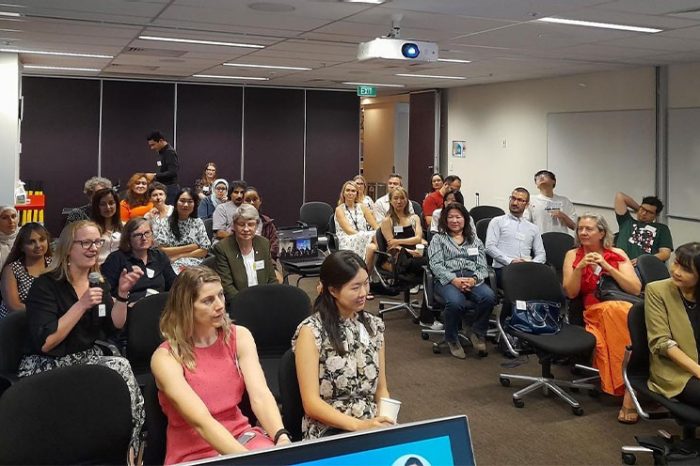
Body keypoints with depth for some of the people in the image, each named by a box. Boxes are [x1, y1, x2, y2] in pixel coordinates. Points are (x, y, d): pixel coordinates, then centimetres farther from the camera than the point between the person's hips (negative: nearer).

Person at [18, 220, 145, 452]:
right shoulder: (45, 285, -9)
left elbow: (114, 326, 4)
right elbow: (44, 343, -19)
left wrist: (122, 294, -10)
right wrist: (81, 305, -23)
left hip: (88, 360, 6)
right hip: (46, 368, -6)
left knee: (122, 367, -28)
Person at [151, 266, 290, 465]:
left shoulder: (239, 336, -1)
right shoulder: (165, 358, -14)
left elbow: (260, 396, -14)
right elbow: (201, 421, -24)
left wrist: (281, 437, -33)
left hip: (240, 436, 4)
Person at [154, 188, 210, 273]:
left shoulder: (198, 223, 12)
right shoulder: (166, 223, 6)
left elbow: (204, 250, 6)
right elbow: (161, 250, -2)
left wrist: (179, 255, -5)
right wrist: (190, 247, -2)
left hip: (195, 265, 1)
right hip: (172, 266, -1)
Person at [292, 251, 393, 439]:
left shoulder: (374, 326, 8)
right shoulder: (311, 331, -9)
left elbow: (381, 389, 13)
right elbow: (311, 403, -11)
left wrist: (385, 421, -7)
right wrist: (358, 426, -21)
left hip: (372, 425, 6)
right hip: (328, 430, -5)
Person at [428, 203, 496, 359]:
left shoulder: (474, 239, 24)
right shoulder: (438, 239, 16)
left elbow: (482, 266, 14)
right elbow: (436, 265, 1)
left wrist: (474, 279, -10)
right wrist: (454, 280, -16)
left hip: (472, 279, 3)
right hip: (447, 279, -2)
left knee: (489, 297, -32)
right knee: (456, 302, -37)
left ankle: (477, 333, -6)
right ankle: (452, 339, -9)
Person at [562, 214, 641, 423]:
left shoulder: (617, 254, 12)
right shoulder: (573, 255, 12)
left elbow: (636, 289, 1)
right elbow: (571, 293, 5)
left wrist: (606, 266, -8)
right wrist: (580, 267, -11)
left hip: (625, 307, 0)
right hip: (595, 312, 0)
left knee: (614, 311, -36)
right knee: (612, 309, -36)